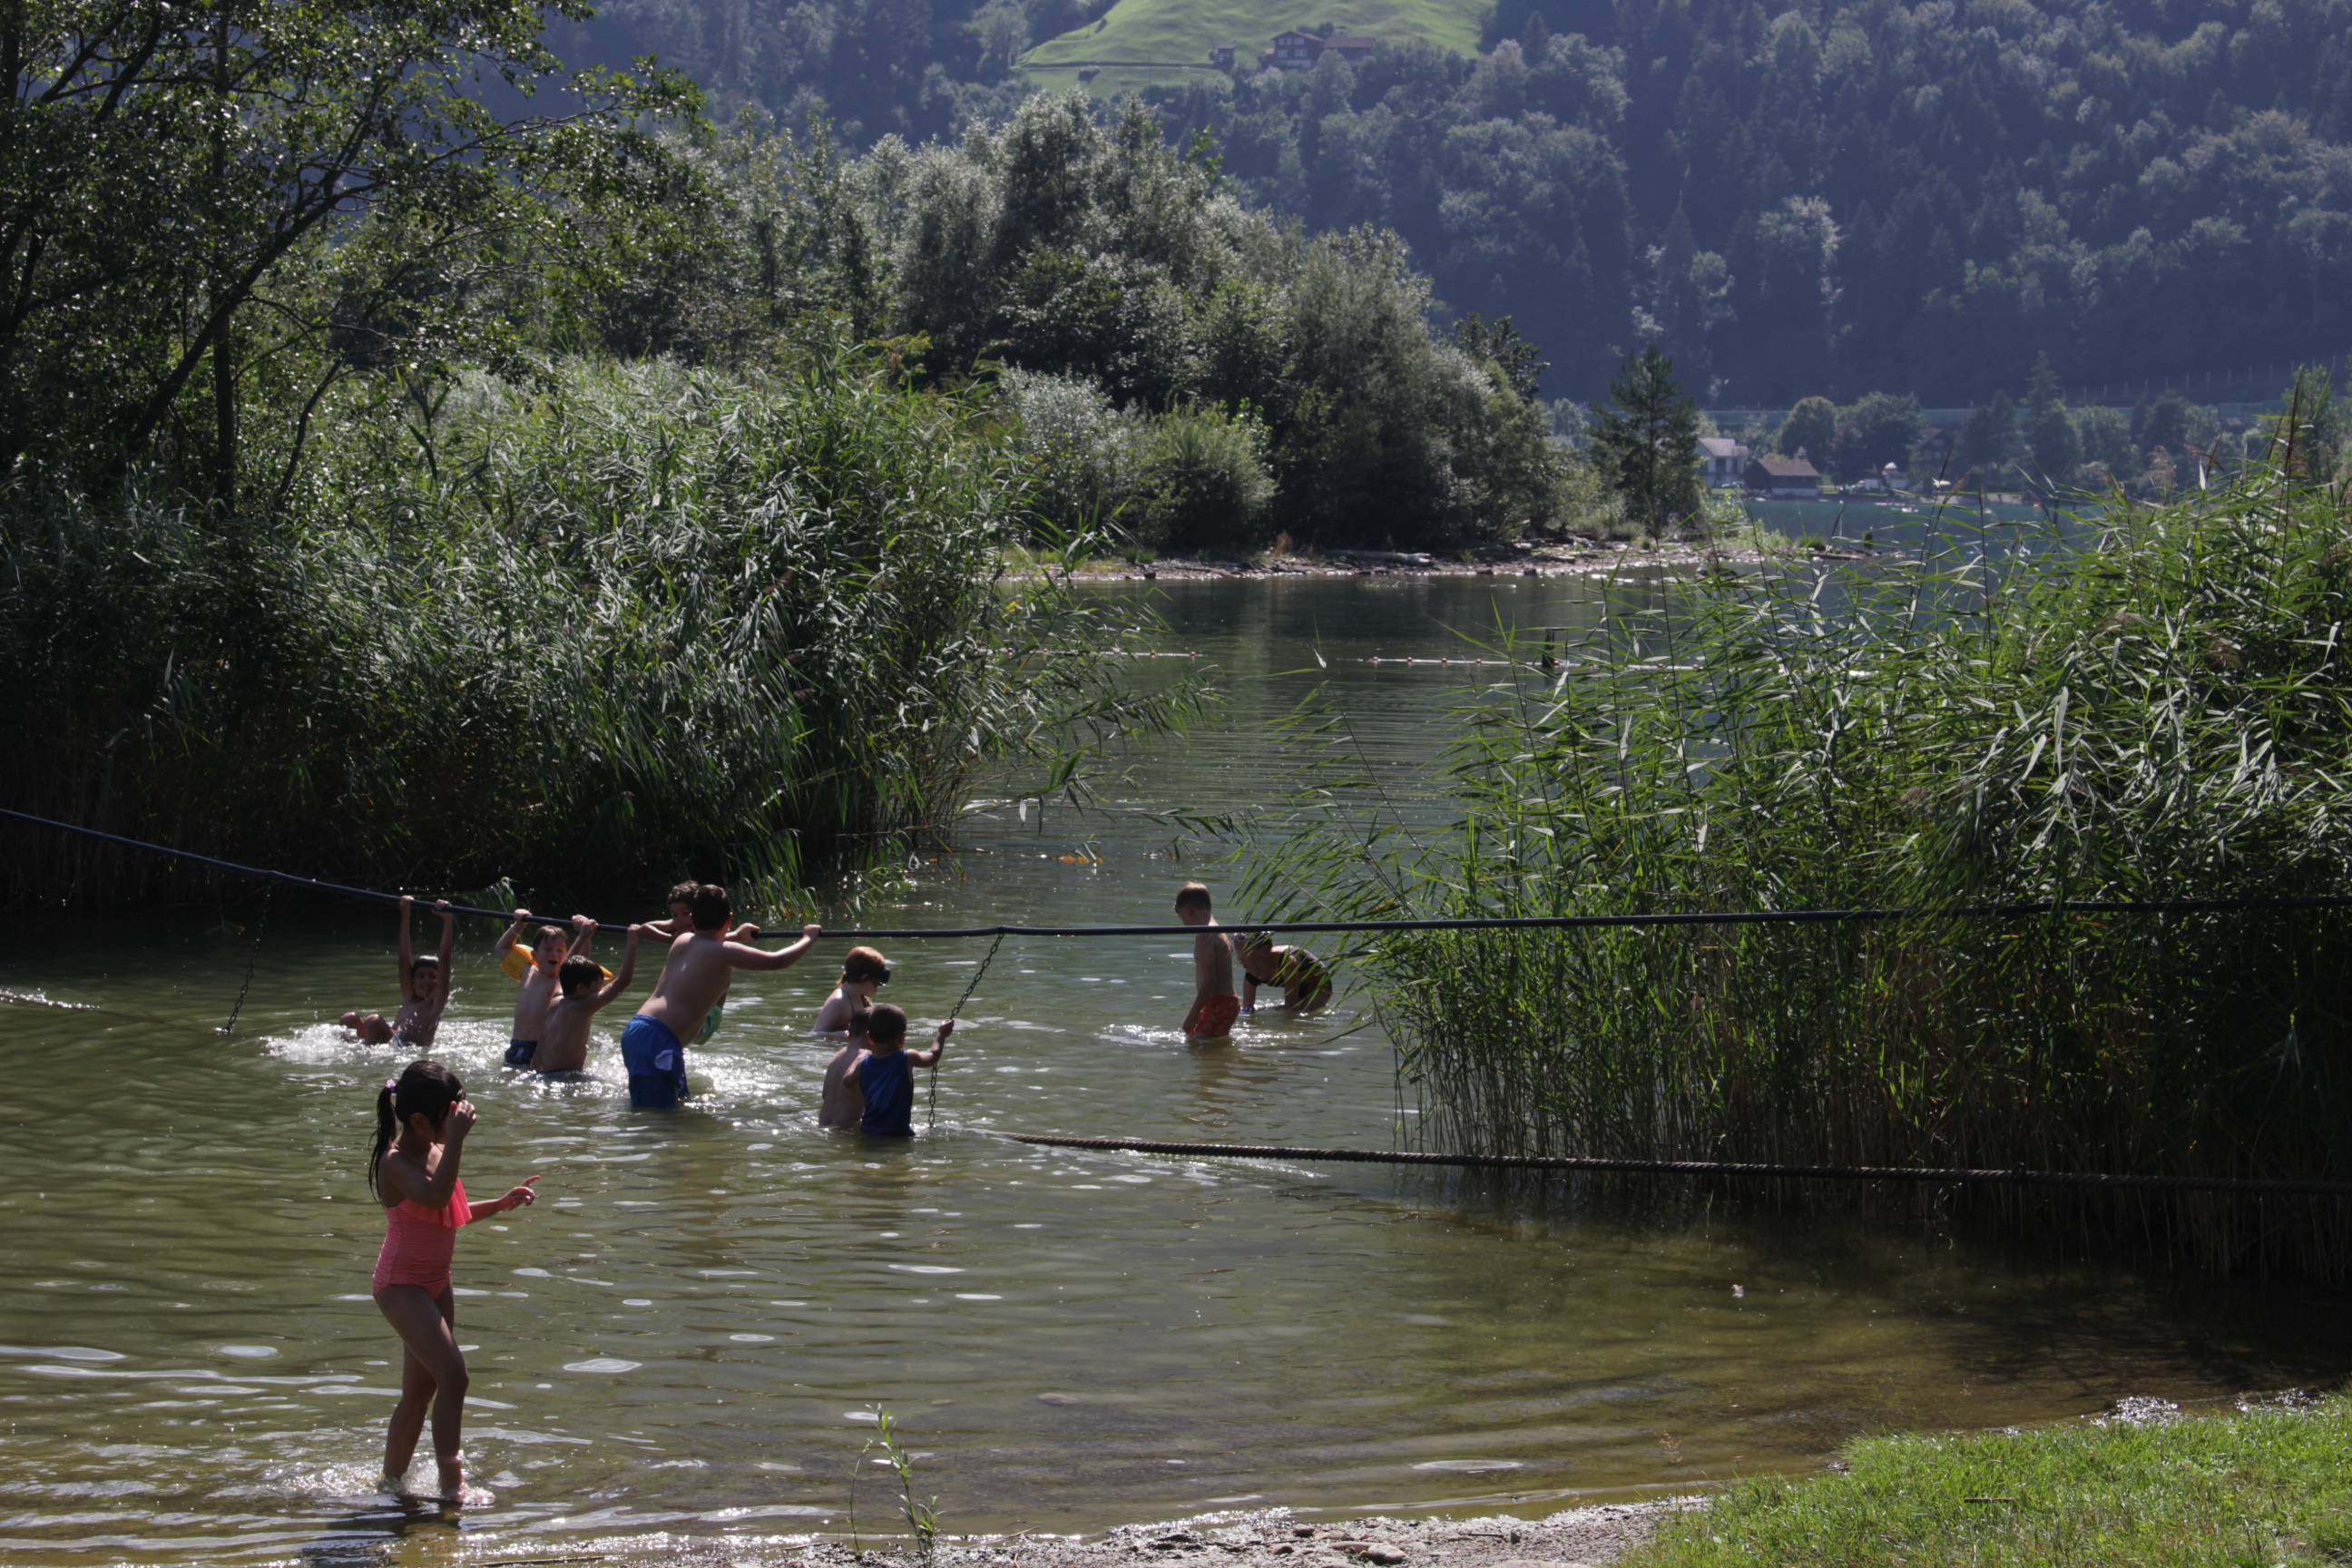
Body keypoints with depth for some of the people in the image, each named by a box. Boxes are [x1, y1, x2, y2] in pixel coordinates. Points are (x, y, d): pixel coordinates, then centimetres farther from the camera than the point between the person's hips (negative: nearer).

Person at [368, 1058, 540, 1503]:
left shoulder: (435, 1151, 8)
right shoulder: (396, 1162, -20)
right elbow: (434, 1196, -40)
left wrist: (501, 1203, 12)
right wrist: (456, 1139, -39)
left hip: (435, 1283, 10)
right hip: (401, 1285, -10)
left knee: (421, 1389, 15)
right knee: (452, 1373, -20)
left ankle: (392, 1481, 28)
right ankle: (451, 1483, -15)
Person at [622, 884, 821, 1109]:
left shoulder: (682, 941, 19)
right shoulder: (724, 952, -5)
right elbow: (779, 961, -4)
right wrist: (807, 938, 14)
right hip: (658, 1039, -9)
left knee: (679, 1099, 20)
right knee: (654, 1110, -14)